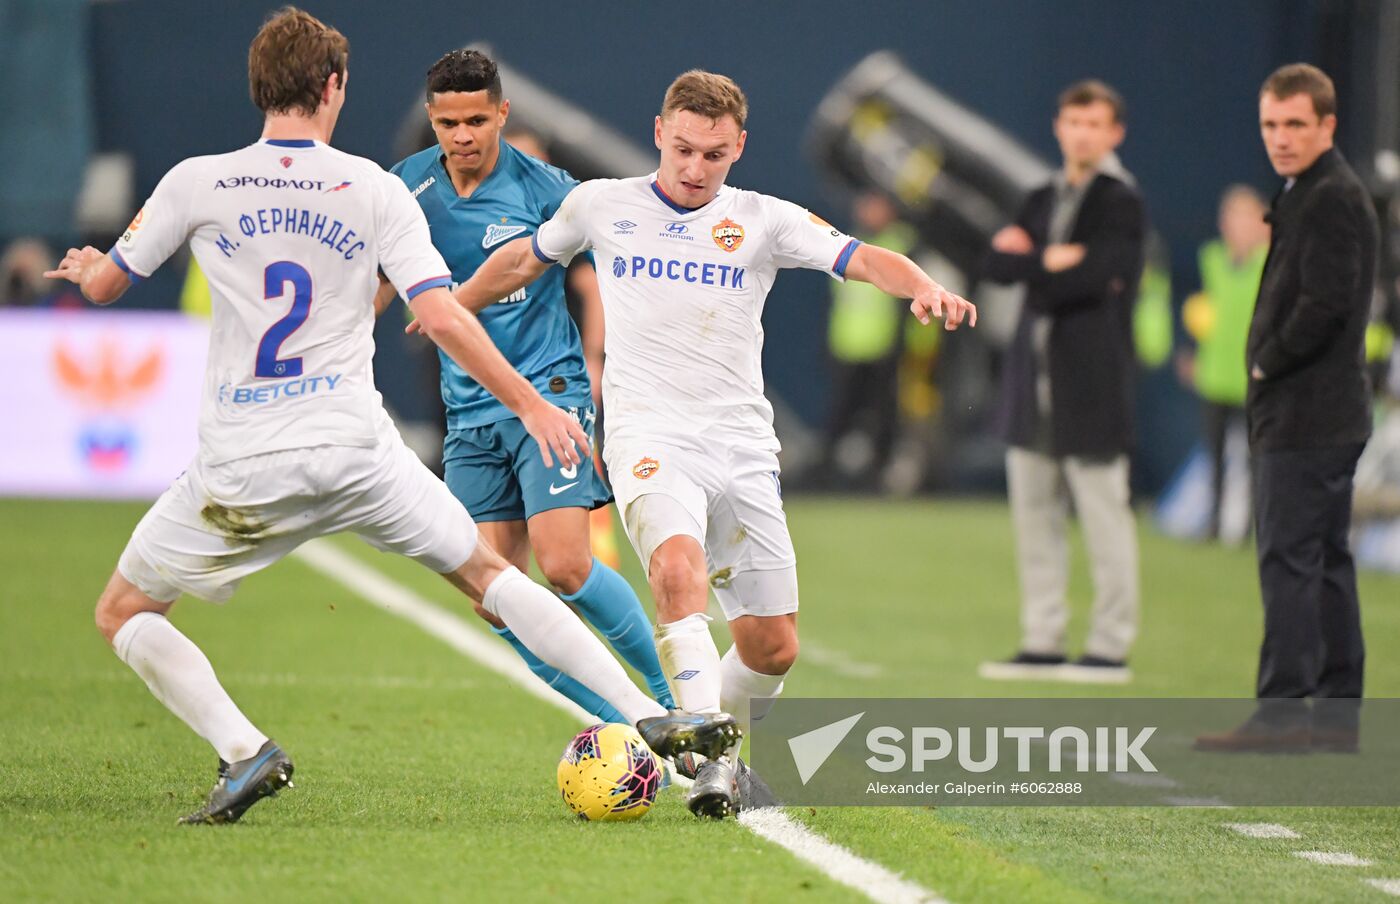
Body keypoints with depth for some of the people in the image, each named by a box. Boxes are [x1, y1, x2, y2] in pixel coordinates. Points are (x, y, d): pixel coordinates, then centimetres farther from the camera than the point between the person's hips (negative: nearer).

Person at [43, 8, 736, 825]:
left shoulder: (198, 183, 1)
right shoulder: (374, 190, 1)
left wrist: (85, 266, 36)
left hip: (241, 469, -1)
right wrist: (531, 404, 3)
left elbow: (104, 285, 12)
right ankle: (648, 718, 5)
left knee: (124, 612, 15)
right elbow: (441, 314, -7)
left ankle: (243, 751, -6)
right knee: (486, 573, 15)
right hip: (356, 451, 1)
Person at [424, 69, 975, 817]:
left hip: (743, 447, 2)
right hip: (650, 437, -2)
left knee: (773, 648, 2)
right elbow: (525, 259, 25)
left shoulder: (764, 221, 5)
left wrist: (923, 288, -28)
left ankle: (720, 744, 32)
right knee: (679, 567, -33)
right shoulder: (602, 205, 6)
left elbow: (862, 260, -7)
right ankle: (708, 761, -37)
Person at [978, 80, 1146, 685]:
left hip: (1092, 384, -8)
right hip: (1036, 380, 8)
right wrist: (1052, 261, -9)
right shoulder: (1044, 200, 17)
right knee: (1034, 516, 9)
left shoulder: (1120, 203, -6)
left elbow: (1093, 278, -18)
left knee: (1104, 517, -4)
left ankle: (1111, 648, 0)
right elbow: (998, 265, 6)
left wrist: (1029, 262, -5)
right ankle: (1043, 641, 15)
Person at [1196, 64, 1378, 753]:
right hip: (1326, 412, 11)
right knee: (1325, 560, 11)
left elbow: (1325, 306, -23)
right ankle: (1337, 710, 15)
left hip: (1307, 414, -11)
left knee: (1288, 559, -10)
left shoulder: (1331, 200, -15)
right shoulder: (1309, 195, 18)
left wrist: (1267, 364, -11)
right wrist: (1269, 371, 10)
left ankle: (1281, 710, -11)